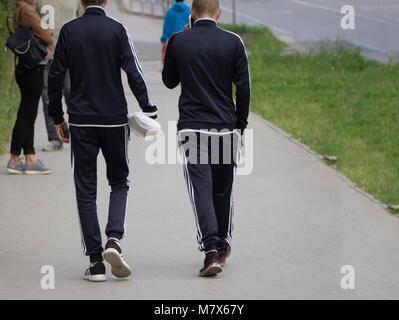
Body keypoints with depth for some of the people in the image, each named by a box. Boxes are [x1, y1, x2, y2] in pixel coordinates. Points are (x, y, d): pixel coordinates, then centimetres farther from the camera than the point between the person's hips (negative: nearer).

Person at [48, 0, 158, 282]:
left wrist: (57, 117, 12)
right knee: (119, 182, 15)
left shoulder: (69, 31, 1)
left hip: (80, 122, 1)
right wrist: (149, 112, -4)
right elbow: (134, 74, -9)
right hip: (114, 119, -1)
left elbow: (56, 76, 2)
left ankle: (95, 261, 0)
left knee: (86, 190, 5)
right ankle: (114, 239, -8)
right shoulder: (117, 30, -5)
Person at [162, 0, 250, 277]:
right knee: (223, 189, 15)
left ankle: (211, 250, -17)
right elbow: (244, 87, -3)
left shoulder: (177, 42, -2)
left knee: (201, 189, -4)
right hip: (226, 128, 1)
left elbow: (169, 81, 11)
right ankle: (223, 245, 27)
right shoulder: (233, 42, -4)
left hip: (191, 127, -1)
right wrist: (241, 124, 7)